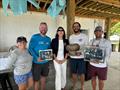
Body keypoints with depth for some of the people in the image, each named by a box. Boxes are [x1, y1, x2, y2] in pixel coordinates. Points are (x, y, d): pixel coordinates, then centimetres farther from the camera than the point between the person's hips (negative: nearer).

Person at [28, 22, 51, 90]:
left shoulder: (48, 39, 5)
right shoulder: (34, 37, -11)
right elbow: (30, 48, -15)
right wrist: (37, 58, -26)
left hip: (46, 62, 5)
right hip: (37, 62, -5)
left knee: (44, 77, 23)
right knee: (36, 80, 9)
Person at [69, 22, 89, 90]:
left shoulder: (84, 36, -4)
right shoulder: (71, 37, 7)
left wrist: (81, 52, -21)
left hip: (81, 58, -3)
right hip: (72, 58, 3)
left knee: (82, 73, 10)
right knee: (74, 73, 15)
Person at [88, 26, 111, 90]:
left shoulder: (107, 42, -8)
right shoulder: (91, 41, 3)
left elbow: (107, 55, -14)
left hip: (102, 66, -2)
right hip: (92, 64, 3)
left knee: (101, 81, 15)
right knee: (93, 79, 18)